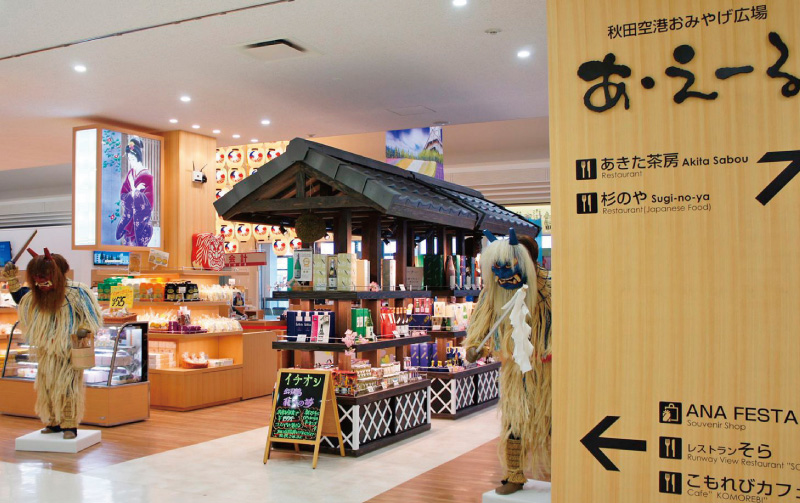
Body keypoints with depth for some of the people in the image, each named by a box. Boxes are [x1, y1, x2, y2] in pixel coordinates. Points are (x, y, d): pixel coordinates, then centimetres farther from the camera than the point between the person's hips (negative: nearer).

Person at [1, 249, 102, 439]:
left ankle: (70, 425, -3)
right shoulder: (36, 296, 7)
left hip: (69, 352, -6)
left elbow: (90, 315, -8)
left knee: (67, 387, -9)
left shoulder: (75, 293, -12)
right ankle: (54, 423, 20)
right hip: (47, 352, 7)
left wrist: (85, 330, -22)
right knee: (47, 387, 9)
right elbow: (19, 296, 23)